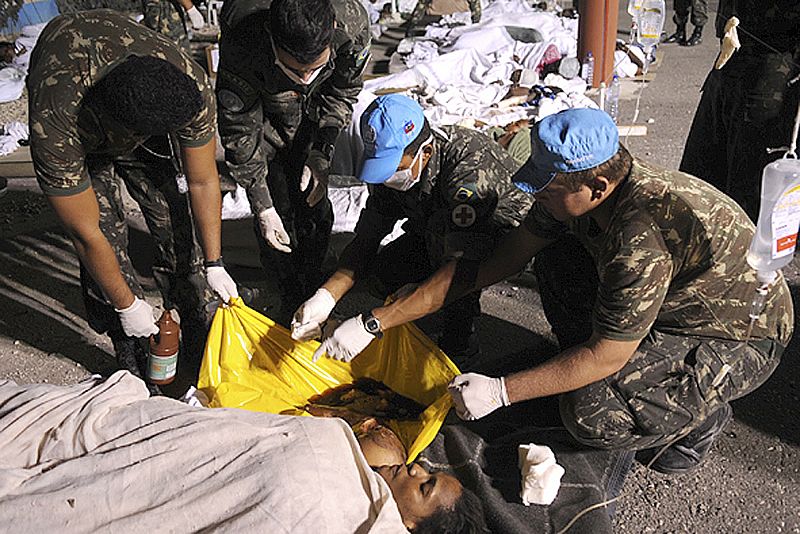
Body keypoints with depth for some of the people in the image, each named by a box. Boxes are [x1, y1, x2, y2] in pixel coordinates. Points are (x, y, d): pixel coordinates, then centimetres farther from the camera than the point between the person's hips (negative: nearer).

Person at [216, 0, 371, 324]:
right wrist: (262, 207, -25)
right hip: (259, 112, -2)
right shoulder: (241, 45, -42)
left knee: (314, 207, 3)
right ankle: (290, 297, 16)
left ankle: (313, 288, 26)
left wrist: (320, 155, -16)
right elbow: (240, 132, -28)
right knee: (277, 211, -6)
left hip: (310, 116, 2)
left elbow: (343, 91, -13)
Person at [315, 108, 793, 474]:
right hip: (679, 300, 8)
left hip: (743, 339, -7)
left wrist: (500, 392, -22)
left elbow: (606, 355, -28)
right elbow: (498, 259, -10)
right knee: (555, 258, -5)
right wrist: (378, 321, -12)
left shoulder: (641, 242, -39)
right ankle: (600, 377, 11)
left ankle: (702, 413, 6)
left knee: (592, 415, -25)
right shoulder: (574, 189, -13)